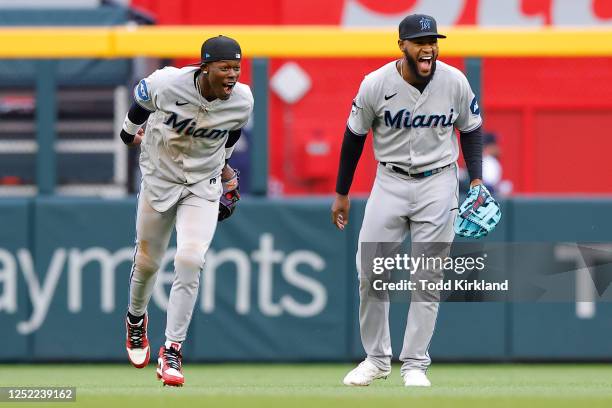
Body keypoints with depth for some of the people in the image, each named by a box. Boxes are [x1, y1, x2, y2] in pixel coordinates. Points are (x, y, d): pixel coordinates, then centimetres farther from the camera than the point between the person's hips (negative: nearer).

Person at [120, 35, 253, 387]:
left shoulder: (243, 101, -18)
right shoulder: (168, 85, -25)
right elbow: (141, 98, -1)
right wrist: (130, 131, 17)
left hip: (203, 187, 0)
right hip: (160, 179, 0)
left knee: (190, 261, -17)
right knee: (148, 261, 13)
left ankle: (172, 351, -9)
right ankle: (136, 319, 46)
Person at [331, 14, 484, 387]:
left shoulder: (455, 82, -10)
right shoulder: (376, 84, -12)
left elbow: (471, 129, 7)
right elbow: (354, 136, 1)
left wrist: (476, 178, -4)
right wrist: (341, 194, 6)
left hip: (438, 183, 0)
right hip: (390, 181, 1)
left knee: (428, 279, 0)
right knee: (370, 273, 0)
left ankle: (415, 365, 9)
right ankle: (377, 359, 17)